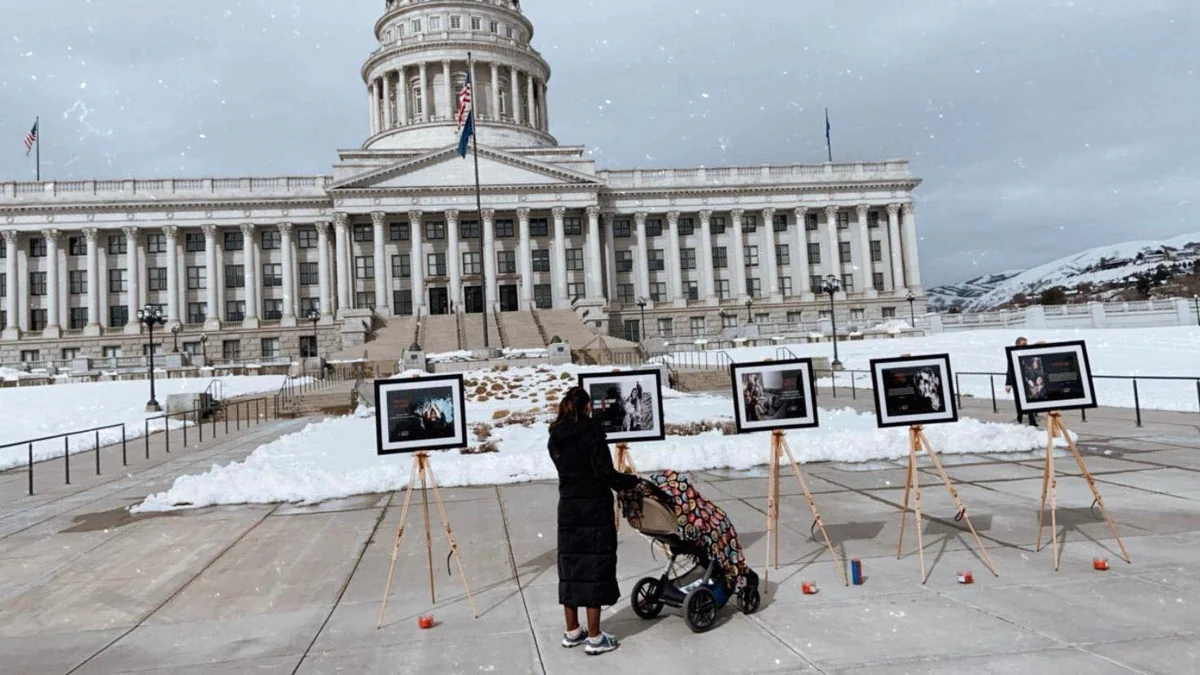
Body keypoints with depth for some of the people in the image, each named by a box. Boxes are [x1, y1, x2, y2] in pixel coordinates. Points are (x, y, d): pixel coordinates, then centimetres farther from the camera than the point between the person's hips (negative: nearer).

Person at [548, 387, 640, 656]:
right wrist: (634, 481, -2)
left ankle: (572, 632, 24)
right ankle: (594, 638, 8)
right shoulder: (592, 431, -12)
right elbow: (605, 473, -16)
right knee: (595, 568, 1)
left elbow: (570, 469, 7)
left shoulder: (556, 438, 6)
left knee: (571, 567, 13)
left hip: (568, 509, 6)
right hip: (595, 509, -6)